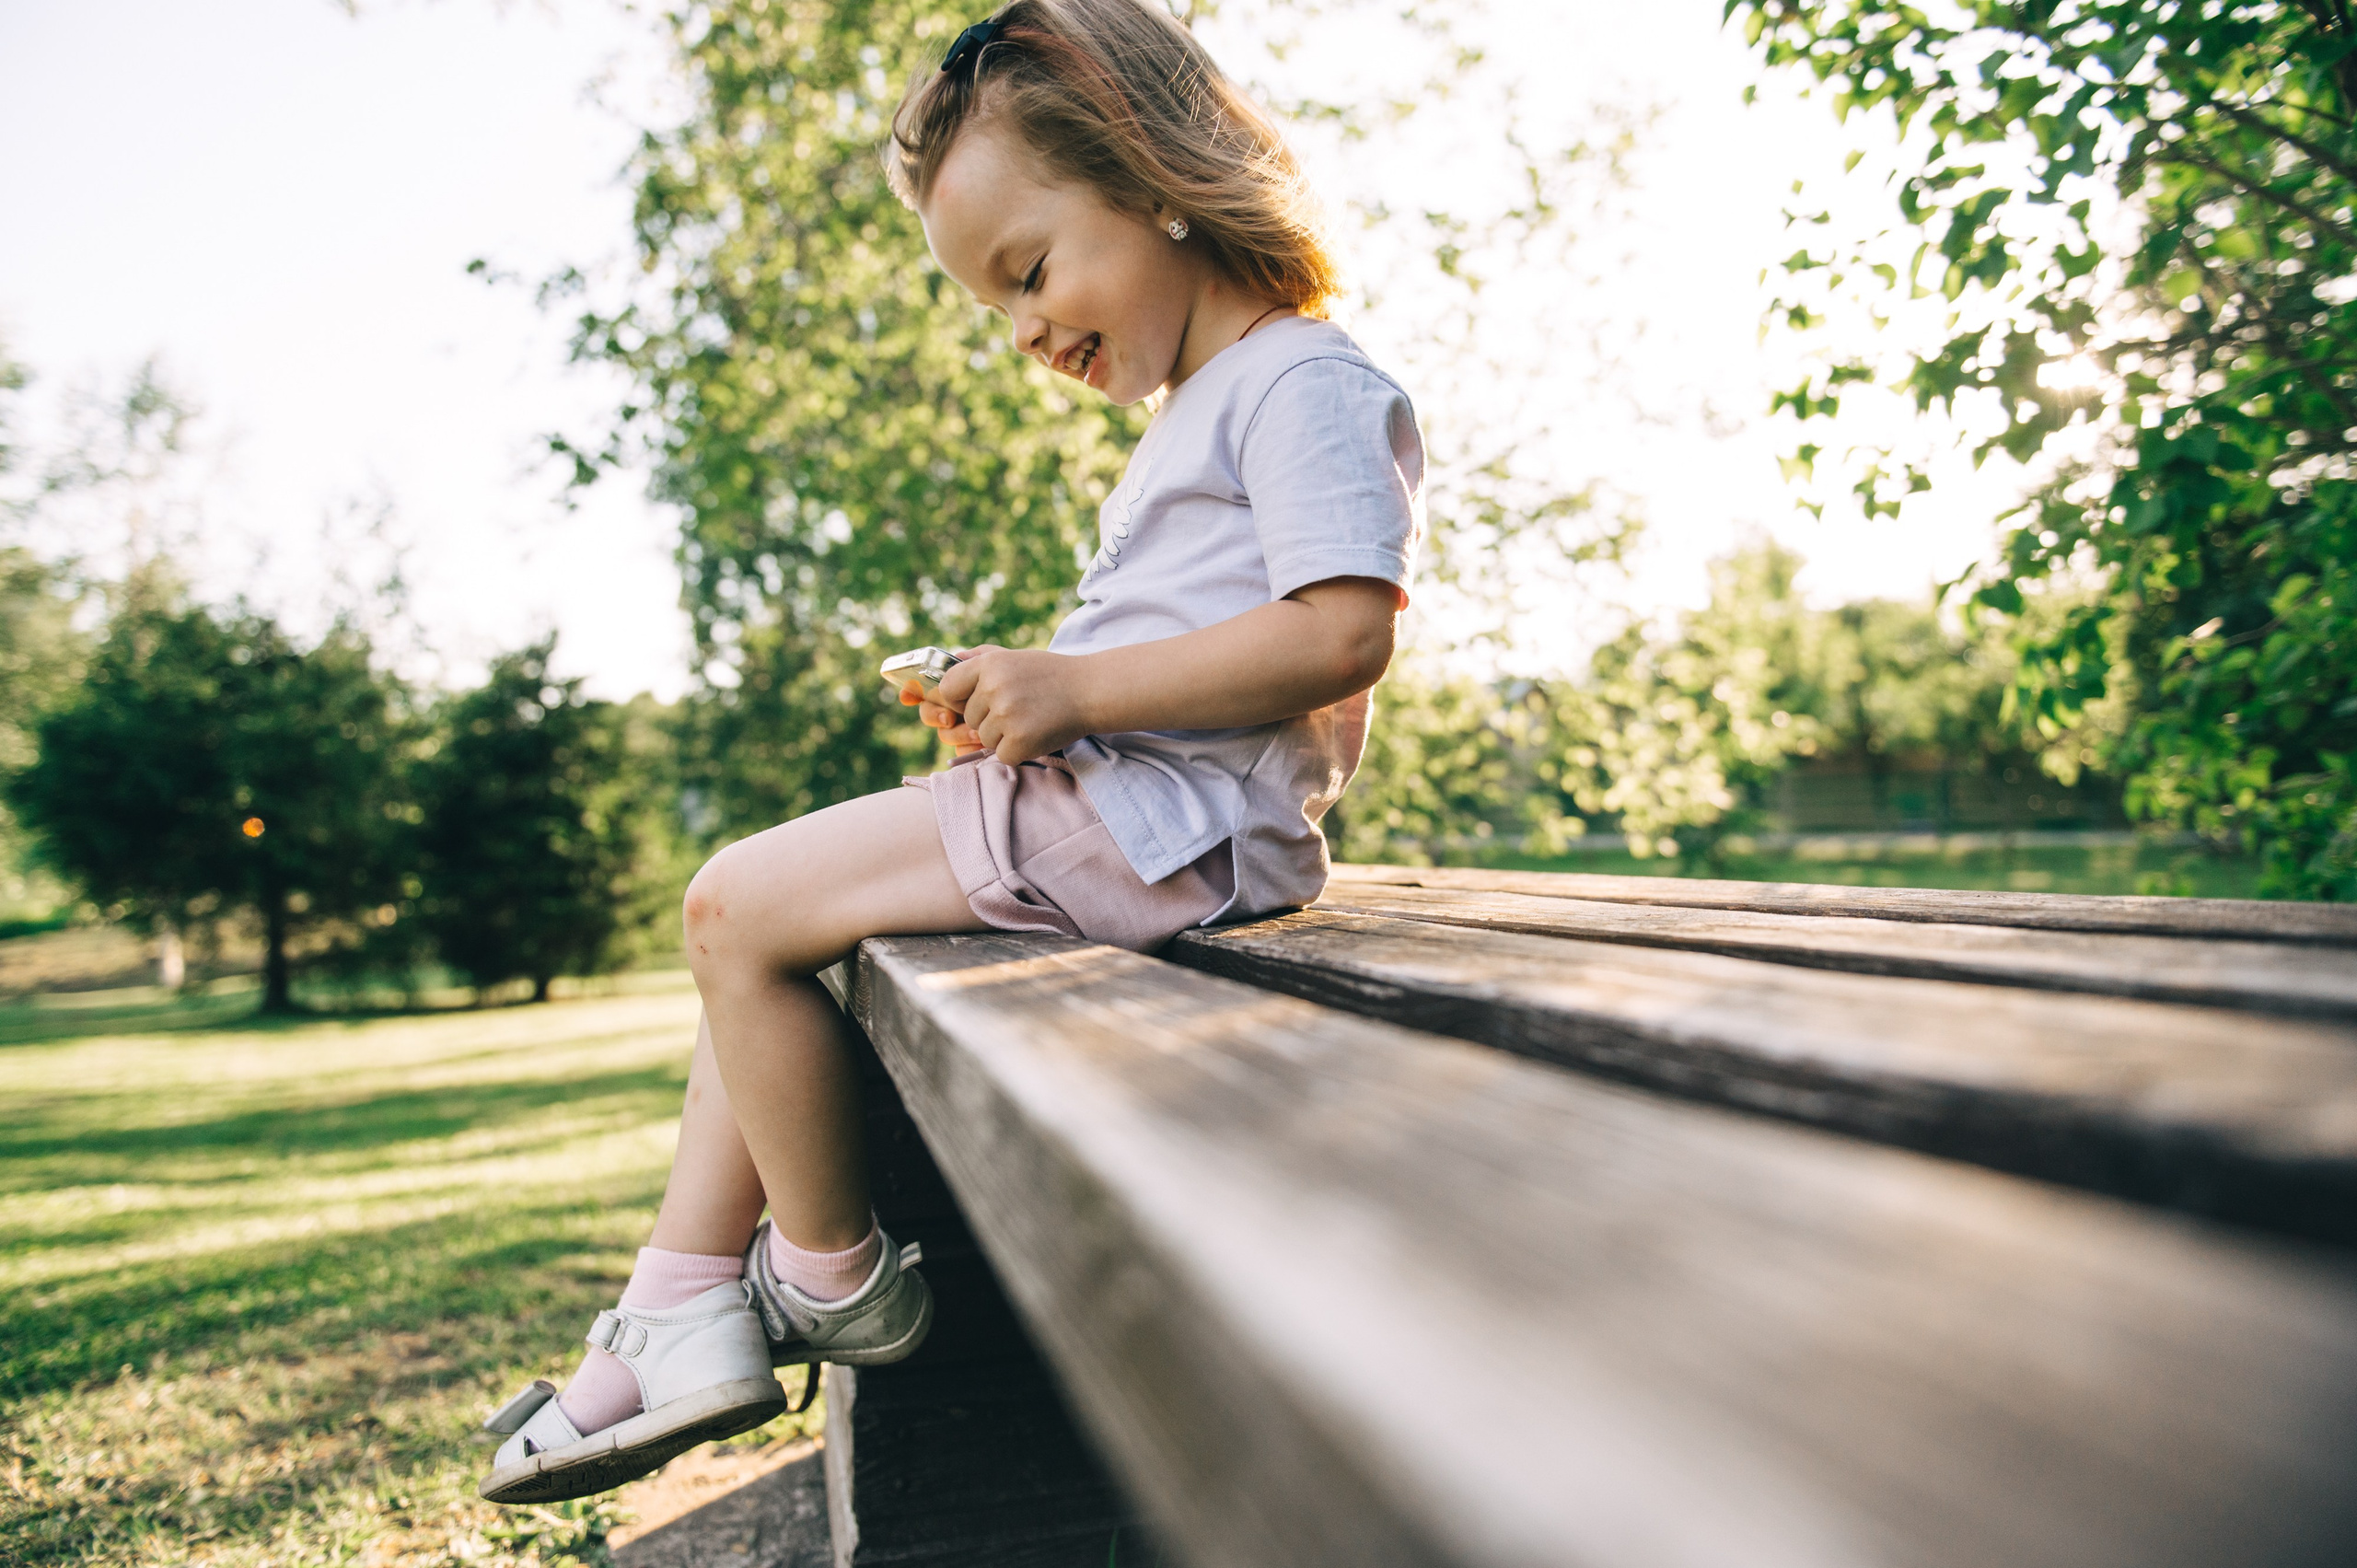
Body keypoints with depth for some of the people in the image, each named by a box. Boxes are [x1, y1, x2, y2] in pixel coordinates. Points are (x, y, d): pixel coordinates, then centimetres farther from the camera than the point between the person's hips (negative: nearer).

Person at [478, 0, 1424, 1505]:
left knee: (742, 905, -11)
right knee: (747, 913, 10)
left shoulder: (1308, 379, -7)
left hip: (1157, 819, -11)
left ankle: (834, 1279, 5)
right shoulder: (1199, 418, 25)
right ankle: (684, 1315, 8)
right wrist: (1022, 698, 7)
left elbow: (1342, 634, -21)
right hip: (1108, 809, 11)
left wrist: (1075, 685, -20)